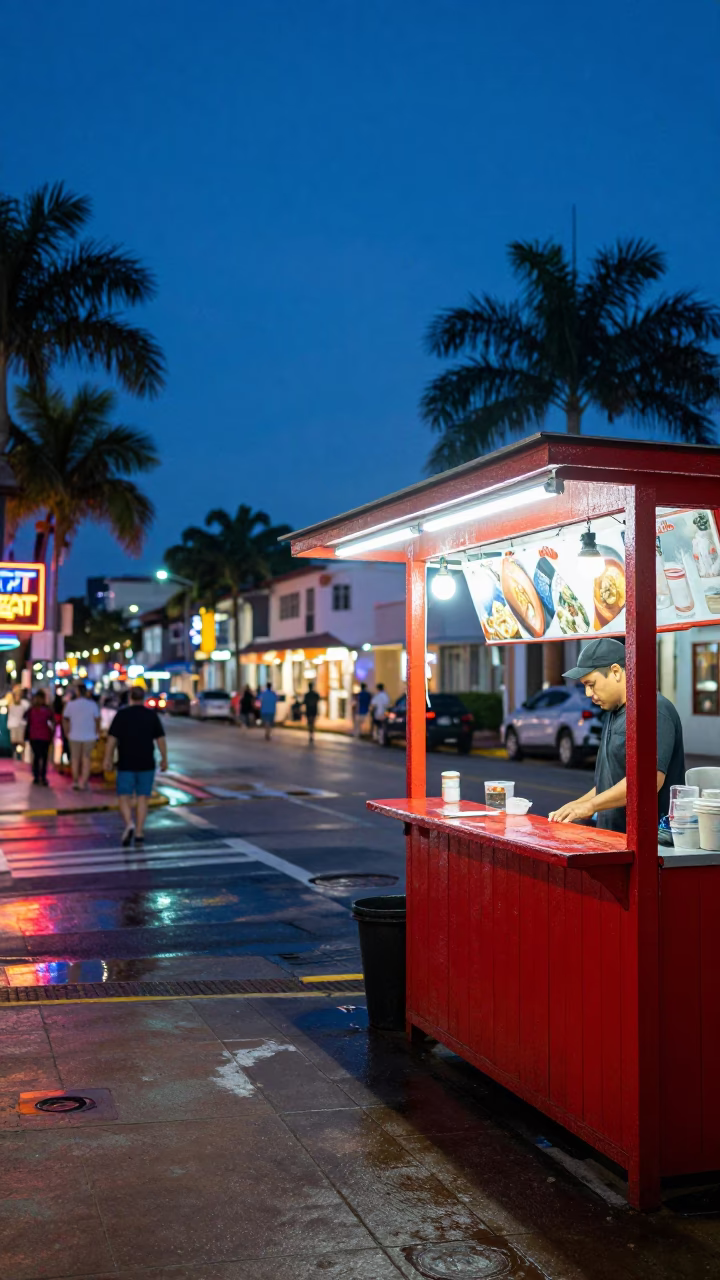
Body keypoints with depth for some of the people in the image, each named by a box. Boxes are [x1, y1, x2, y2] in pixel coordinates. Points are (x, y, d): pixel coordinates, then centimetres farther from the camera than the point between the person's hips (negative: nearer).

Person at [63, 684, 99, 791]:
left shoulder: (71, 704, -3)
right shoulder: (92, 704, -6)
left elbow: (65, 719, 2)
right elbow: (97, 720, -3)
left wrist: (67, 733, 11)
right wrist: (96, 733, 7)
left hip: (74, 736, 1)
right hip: (89, 736, -1)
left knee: (75, 759, 11)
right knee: (86, 759, 6)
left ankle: (75, 782, 14)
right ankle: (84, 783, 2)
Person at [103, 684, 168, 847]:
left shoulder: (122, 714, -4)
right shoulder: (152, 715, 2)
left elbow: (112, 739, -6)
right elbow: (161, 739, 3)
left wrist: (107, 759, 1)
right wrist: (164, 759, 12)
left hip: (126, 764, -2)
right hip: (146, 764, 2)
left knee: (124, 797, 5)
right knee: (142, 798, 7)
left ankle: (129, 824, -19)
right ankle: (139, 834, 5)